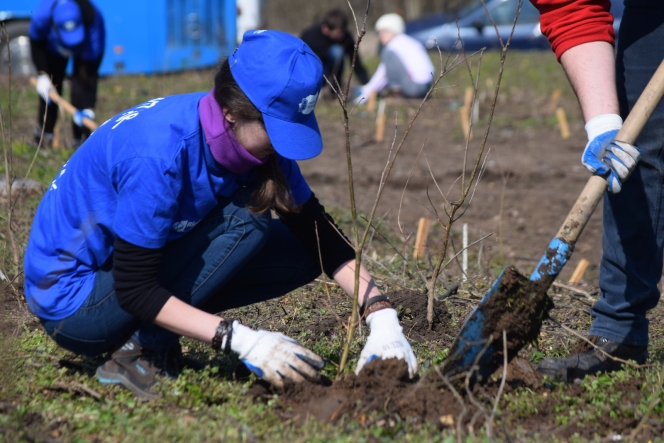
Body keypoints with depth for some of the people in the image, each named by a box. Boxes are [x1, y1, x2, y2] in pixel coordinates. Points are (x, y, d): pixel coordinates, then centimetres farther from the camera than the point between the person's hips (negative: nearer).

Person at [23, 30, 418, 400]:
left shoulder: (259, 140, -8)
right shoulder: (159, 153, -31)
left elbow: (318, 233, -2)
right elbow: (135, 290, -29)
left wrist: (381, 313, -15)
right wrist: (242, 340, -33)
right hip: (70, 300, -8)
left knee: (301, 256, -3)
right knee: (245, 221, -24)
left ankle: (153, 342, 2)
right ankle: (142, 350, -16)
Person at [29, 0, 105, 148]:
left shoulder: (92, 25, -46)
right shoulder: (42, 16, -41)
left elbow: (89, 72, -41)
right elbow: (36, 42, -16)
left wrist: (88, 108, -47)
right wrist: (42, 74, -22)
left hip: (86, 48, -2)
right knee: (48, 86, 0)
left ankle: (80, 138, -6)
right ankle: (43, 131, 20)